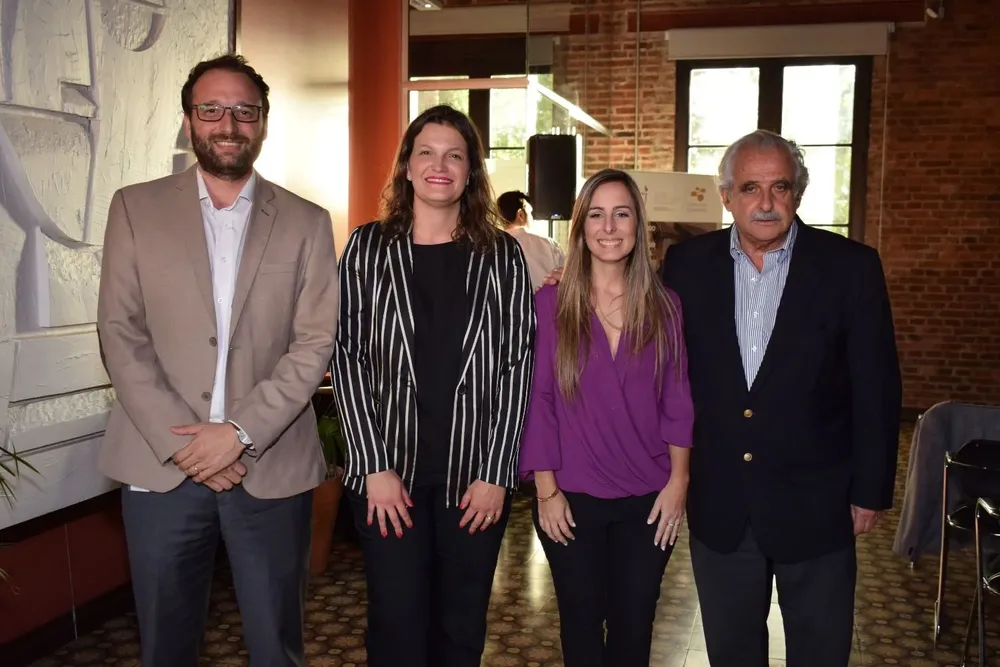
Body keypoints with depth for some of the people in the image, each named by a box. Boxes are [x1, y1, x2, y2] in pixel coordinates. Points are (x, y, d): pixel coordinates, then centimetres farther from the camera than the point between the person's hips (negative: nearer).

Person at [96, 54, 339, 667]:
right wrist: (180, 442, -10)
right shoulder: (135, 208, 5)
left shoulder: (306, 223, 5)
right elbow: (121, 336, -1)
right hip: (161, 467, 1)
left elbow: (316, 344, -2)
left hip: (272, 470, 0)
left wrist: (240, 431, -12)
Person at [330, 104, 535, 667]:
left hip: (476, 473, 1)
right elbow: (348, 358, -1)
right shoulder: (368, 248, 3)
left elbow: (516, 367, 0)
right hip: (389, 471, 0)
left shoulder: (502, 255, 3)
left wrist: (495, 473, -7)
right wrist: (375, 467, -8)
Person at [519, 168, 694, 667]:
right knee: (581, 620, 15)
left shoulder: (664, 305, 0)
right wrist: (545, 490, -7)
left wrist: (678, 481, -3)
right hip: (571, 498, -1)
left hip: (648, 498, 1)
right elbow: (537, 399, -5)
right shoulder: (549, 304, -5)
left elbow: (679, 398, 2)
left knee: (634, 622, 13)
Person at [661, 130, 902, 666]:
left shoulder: (850, 266, -8)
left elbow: (876, 389, -5)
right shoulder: (687, 264, -2)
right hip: (718, 504, 2)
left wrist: (870, 492, -3)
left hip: (815, 503, -1)